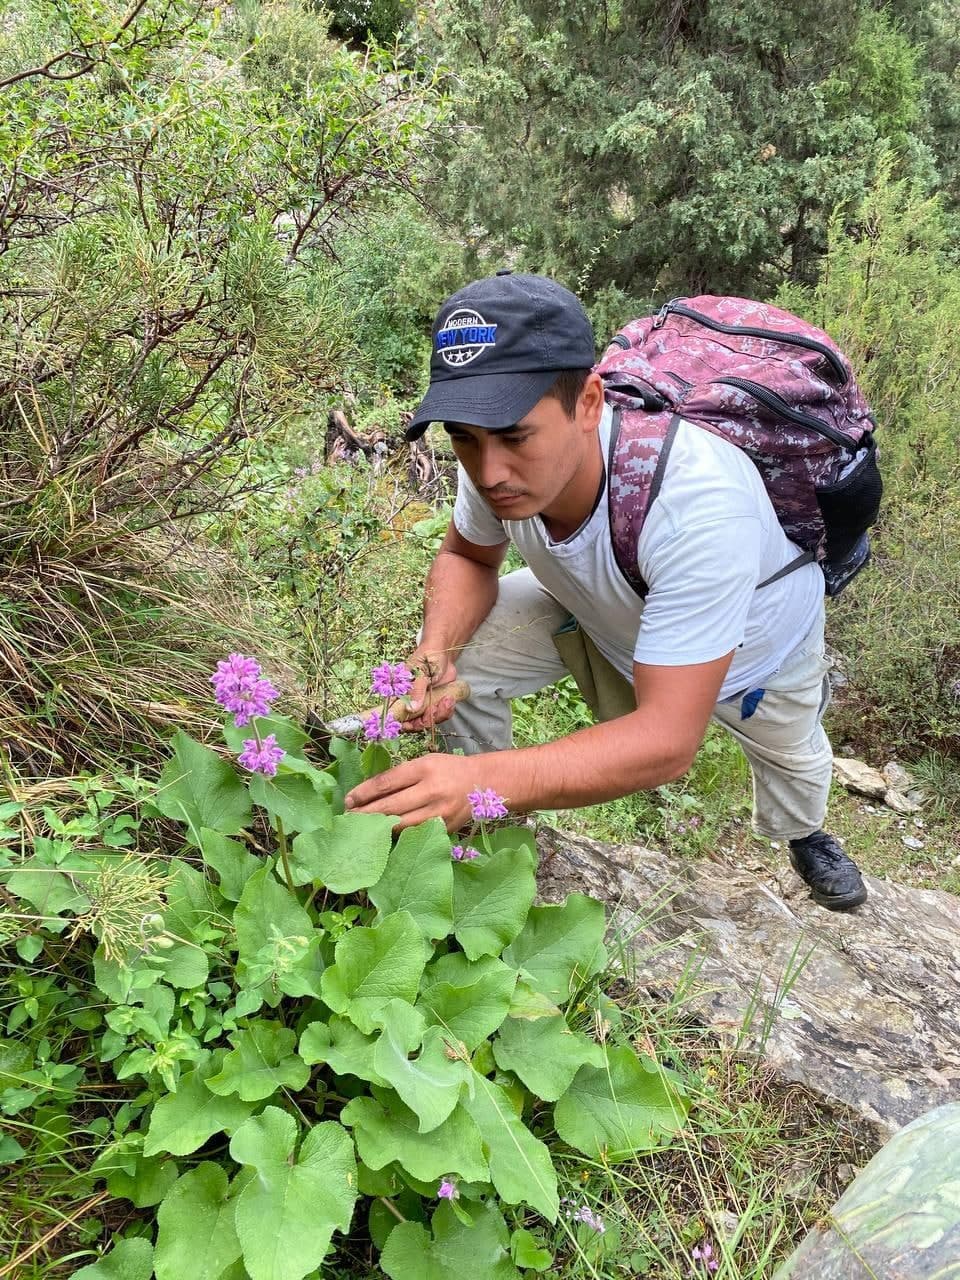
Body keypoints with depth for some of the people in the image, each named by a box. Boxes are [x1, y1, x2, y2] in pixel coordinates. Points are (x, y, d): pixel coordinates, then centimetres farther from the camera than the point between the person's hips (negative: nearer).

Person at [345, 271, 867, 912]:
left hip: (760, 631, -2)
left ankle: (804, 834, 65)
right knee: (456, 652, -18)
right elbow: (467, 557, -9)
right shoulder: (501, 461, -32)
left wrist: (482, 777, -63)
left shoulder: (696, 502, -49)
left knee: (790, 755, 25)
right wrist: (437, 653, -32)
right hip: (601, 610, 3)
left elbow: (669, 739, -48)